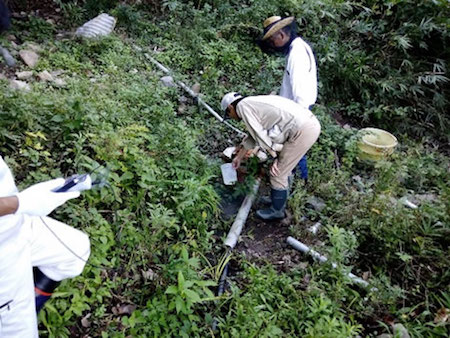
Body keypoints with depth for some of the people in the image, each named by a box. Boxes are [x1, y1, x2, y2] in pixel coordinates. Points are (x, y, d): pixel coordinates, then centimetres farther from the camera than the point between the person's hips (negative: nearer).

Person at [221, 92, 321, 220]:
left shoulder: (242, 106, -2)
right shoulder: (254, 104, 25)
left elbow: (260, 135, -6)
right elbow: (253, 135, 36)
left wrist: (275, 156, 2)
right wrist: (239, 157, 45)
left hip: (302, 130, -9)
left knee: (278, 173, 5)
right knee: (284, 168, 25)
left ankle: (276, 211, 24)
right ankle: (279, 199, 43)